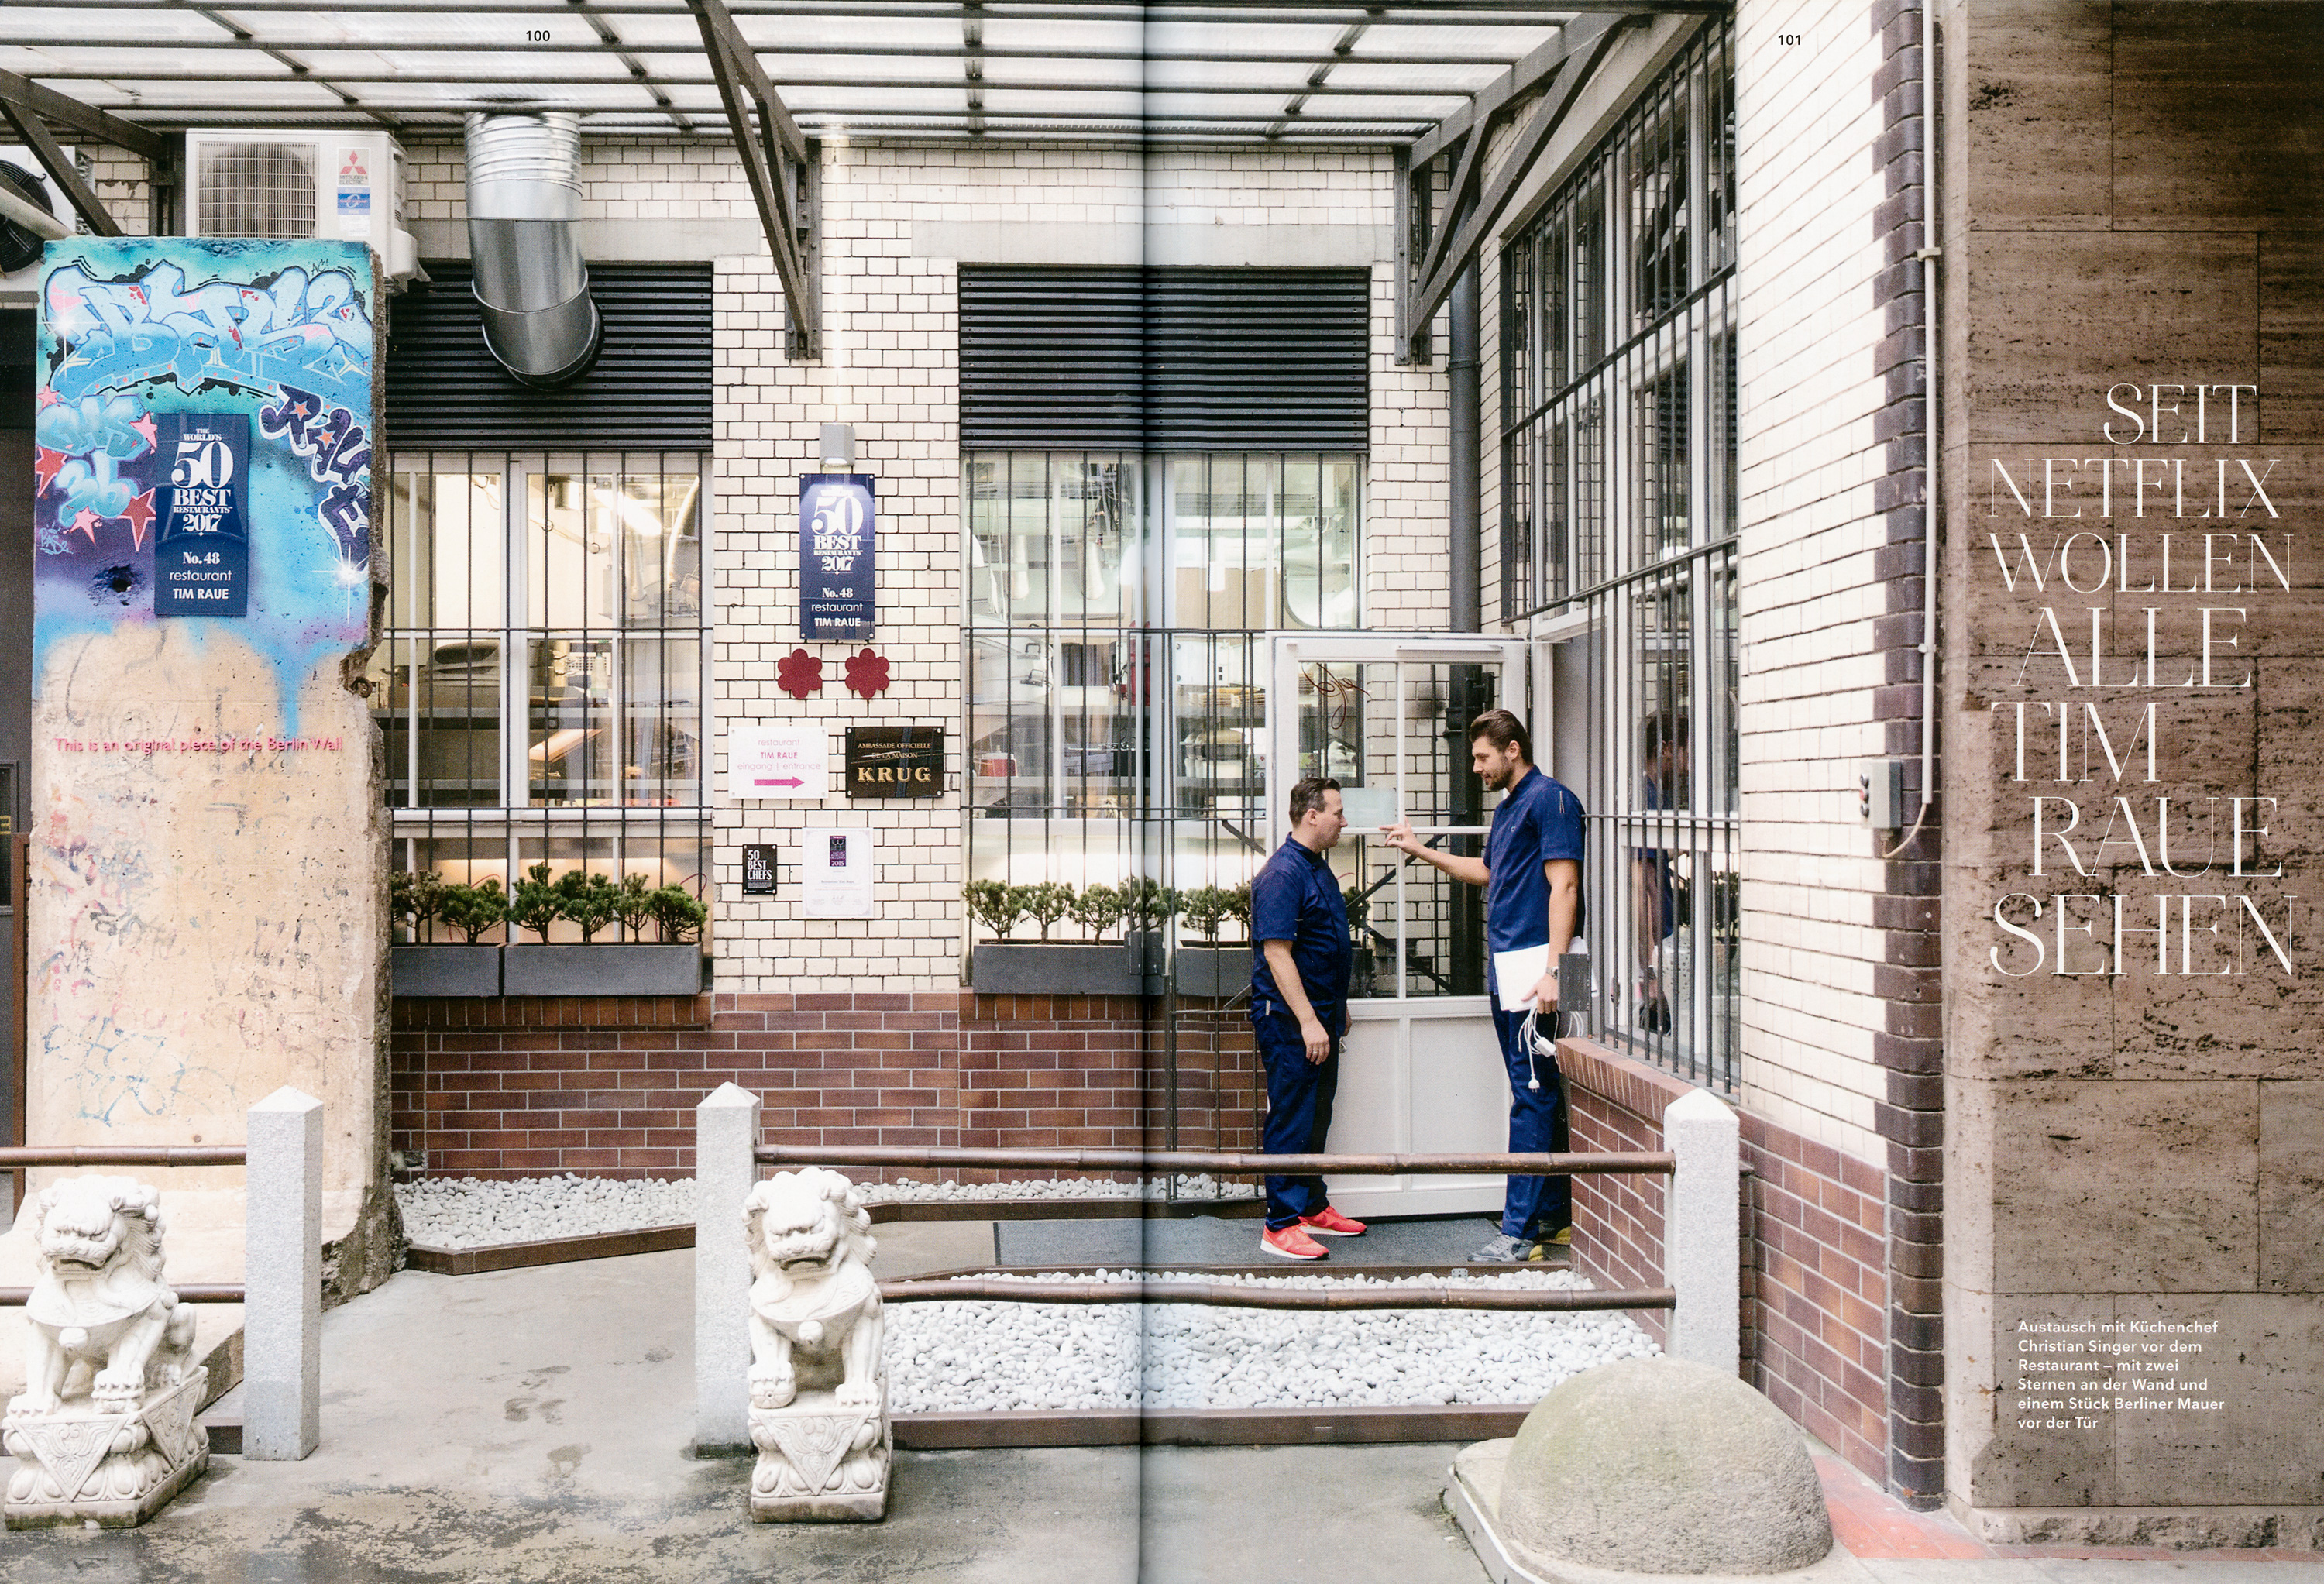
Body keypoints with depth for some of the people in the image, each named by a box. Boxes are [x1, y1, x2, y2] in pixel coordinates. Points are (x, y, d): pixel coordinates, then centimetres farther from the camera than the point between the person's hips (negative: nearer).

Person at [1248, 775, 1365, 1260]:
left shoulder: (1320, 867, 14)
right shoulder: (1282, 873, -18)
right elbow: (1276, 952, -23)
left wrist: (1338, 1006, 25)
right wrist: (1308, 1021, -24)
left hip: (1320, 1014, 10)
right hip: (1289, 1020, -10)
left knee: (1317, 1116, 16)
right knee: (1291, 1120, -5)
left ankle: (1313, 1207, 26)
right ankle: (1282, 1225, 0)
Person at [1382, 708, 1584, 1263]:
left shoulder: (1550, 799, -9)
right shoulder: (1507, 807, 20)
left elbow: (1564, 886, -16)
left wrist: (1552, 970, -22)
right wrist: (1421, 851, 33)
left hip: (1533, 971, -10)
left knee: (1533, 1099, -7)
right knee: (1541, 1097, 14)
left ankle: (1520, 1231, -5)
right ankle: (1556, 1215, 21)